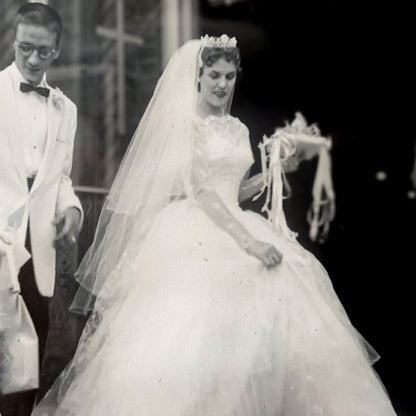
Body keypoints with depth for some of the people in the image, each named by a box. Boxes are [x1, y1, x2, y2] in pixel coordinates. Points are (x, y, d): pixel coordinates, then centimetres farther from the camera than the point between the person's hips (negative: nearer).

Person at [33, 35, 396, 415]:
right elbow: (198, 189, -14)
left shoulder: (237, 129, 17)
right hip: (194, 235, -6)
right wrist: (247, 241, -22)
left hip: (234, 229, 7)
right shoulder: (184, 121, -3)